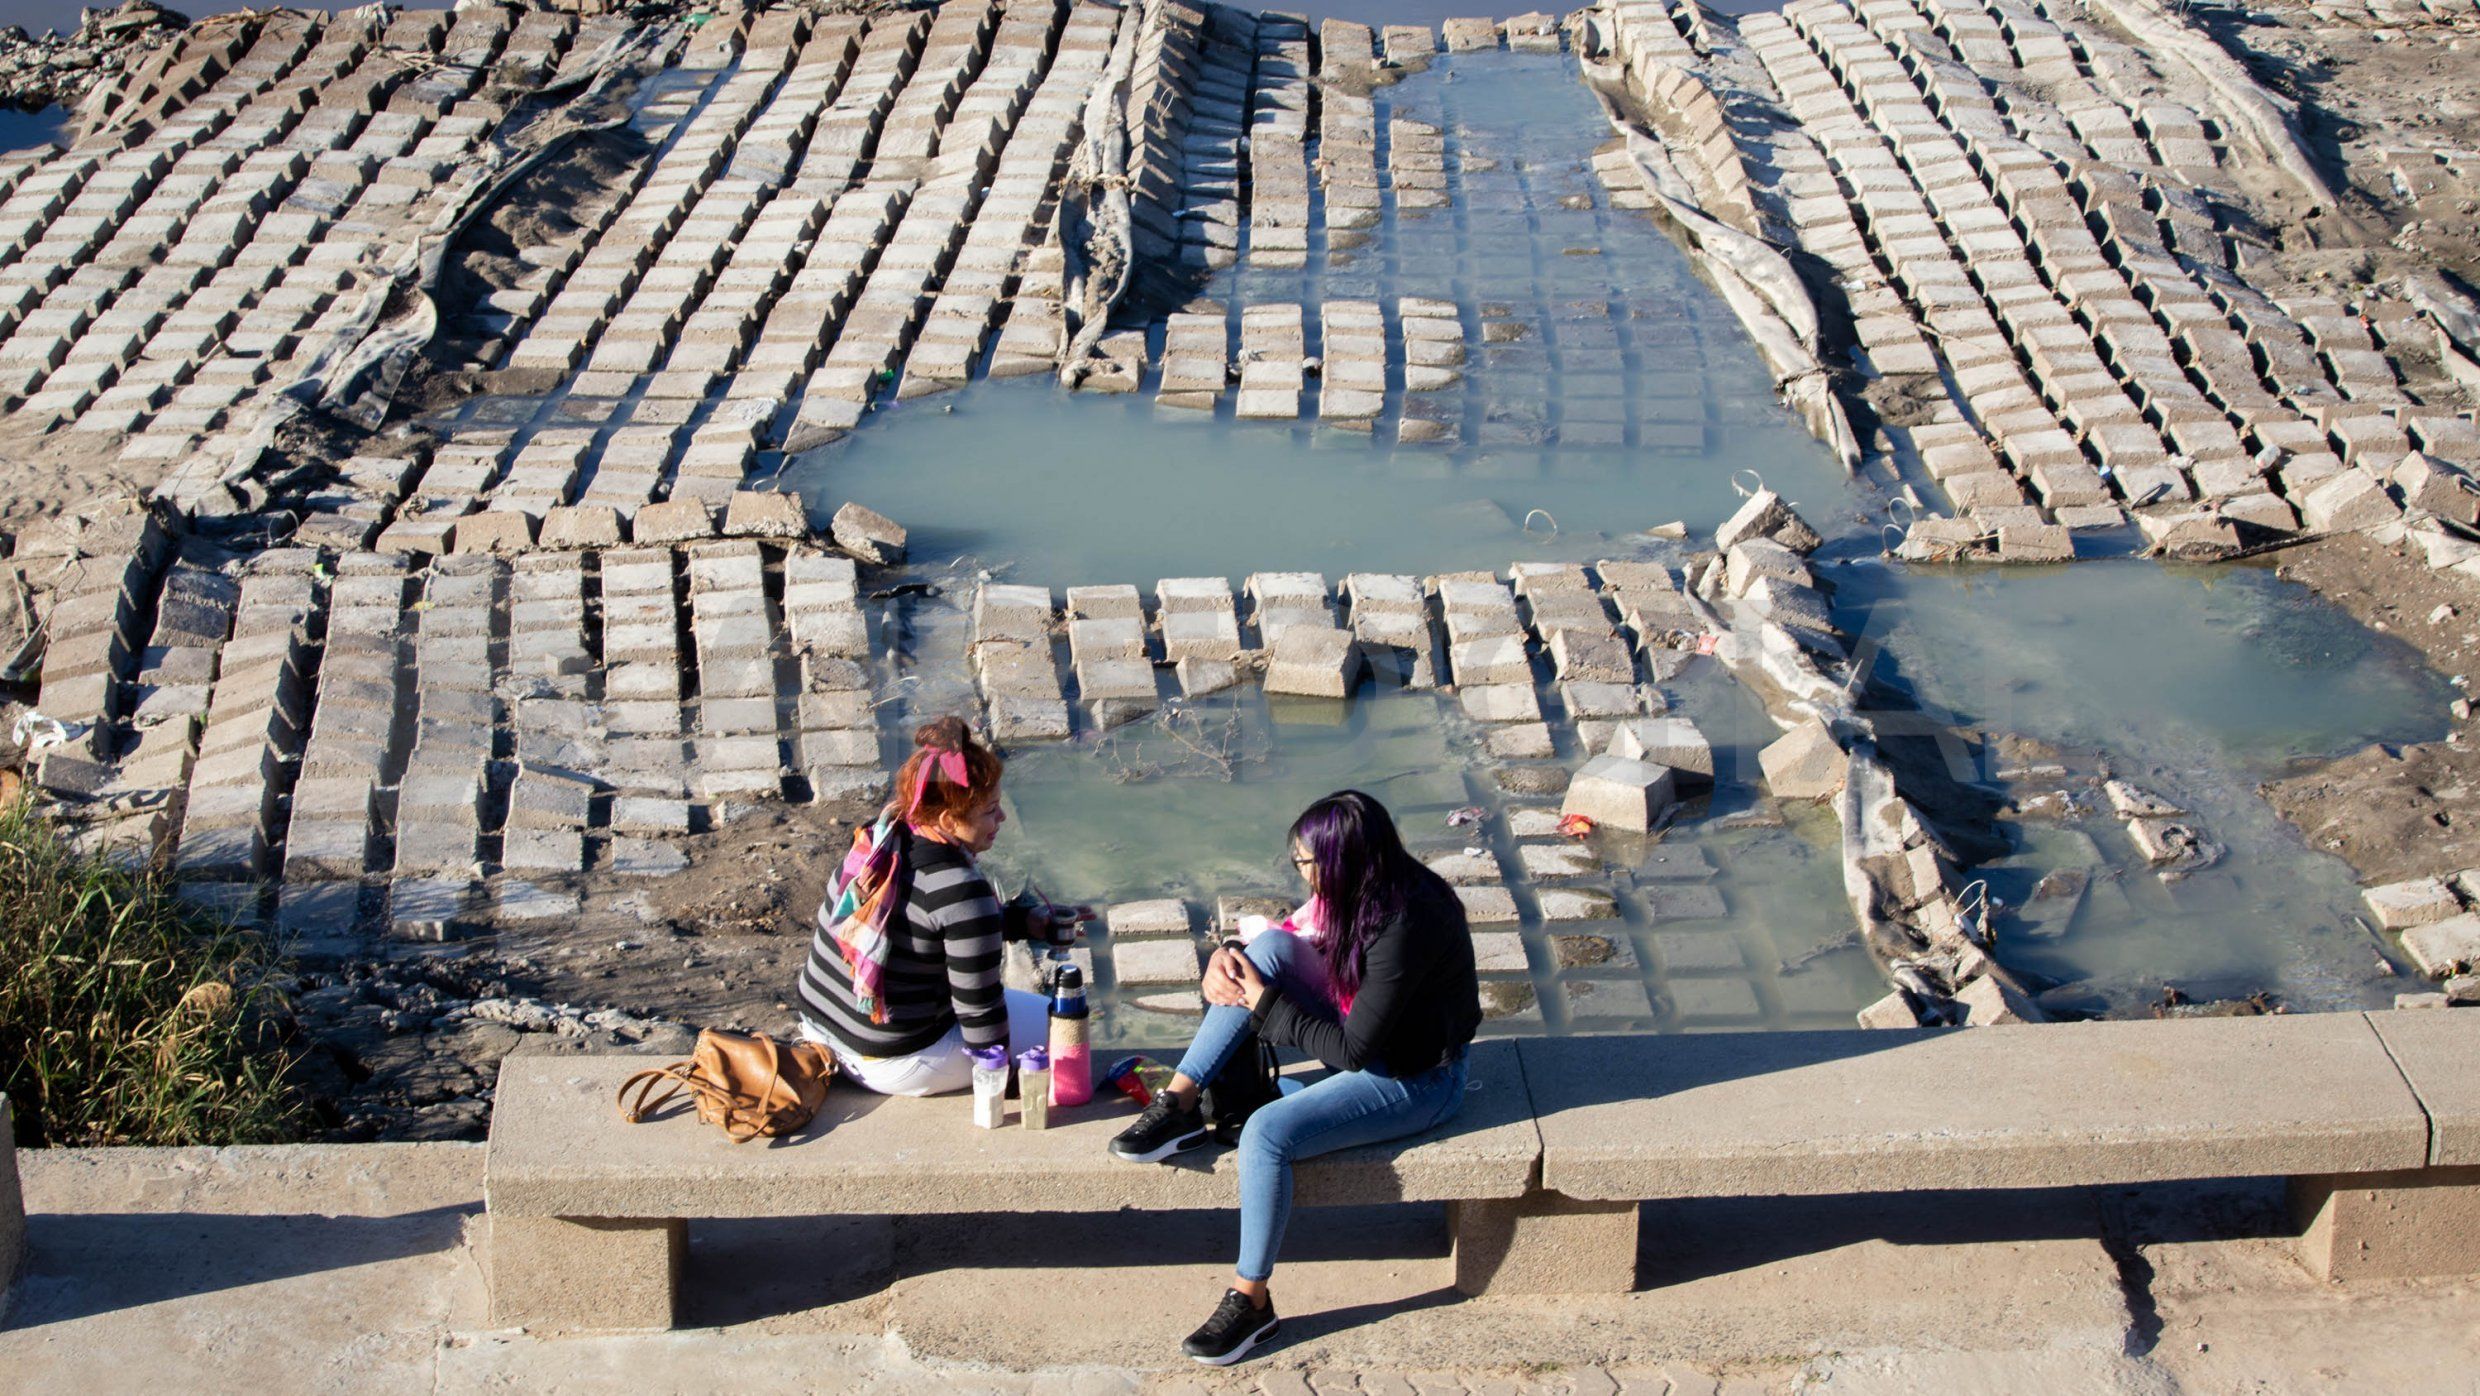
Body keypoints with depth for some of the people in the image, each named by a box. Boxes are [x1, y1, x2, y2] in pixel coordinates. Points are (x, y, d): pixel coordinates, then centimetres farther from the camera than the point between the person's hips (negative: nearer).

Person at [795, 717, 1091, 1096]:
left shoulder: (876, 839, -3)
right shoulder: (960, 890, -27)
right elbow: (979, 1010, -18)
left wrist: (1030, 922, 14)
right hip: (892, 1064, -7)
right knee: (1046, 1019, 11)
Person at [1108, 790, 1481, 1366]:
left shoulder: (1404, 927, -31)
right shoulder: (1359, 891, -5)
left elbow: (1354, 1049, -27)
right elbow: (1294, 943, 12)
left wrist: (1264, 1003, -19)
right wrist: (1226, 962, -9)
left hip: (1415, 1078, -9)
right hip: (1365, 1032, 9)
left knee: (1267, 1133, -25)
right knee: (1271, 946, -9)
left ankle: (1251, 1299, -8)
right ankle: (1179, 1103, -9)